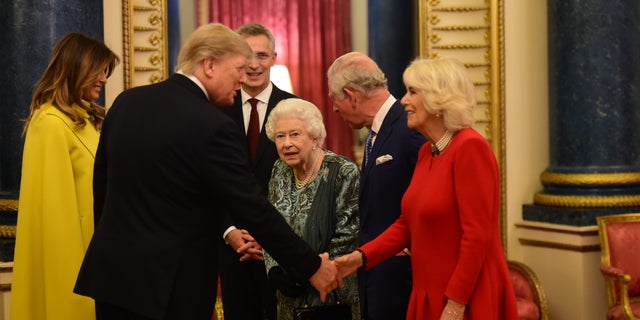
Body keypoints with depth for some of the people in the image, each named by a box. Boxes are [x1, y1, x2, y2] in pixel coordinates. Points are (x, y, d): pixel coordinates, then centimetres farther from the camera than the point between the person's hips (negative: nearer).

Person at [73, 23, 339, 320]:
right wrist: (312, 267, -6)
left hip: (111, 271, 7)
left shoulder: (126, 102, 3)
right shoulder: (213, 126, -17)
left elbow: (101, 182, 12)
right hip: (169, 284, -7)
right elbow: (255, 211, -16)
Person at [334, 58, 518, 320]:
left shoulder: (470, 147, -16)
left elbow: (478, 235, -20)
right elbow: (407, 222, 12)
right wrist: (361, 256, 0)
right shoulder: (426, 152, 10)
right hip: (429, 297, 8)